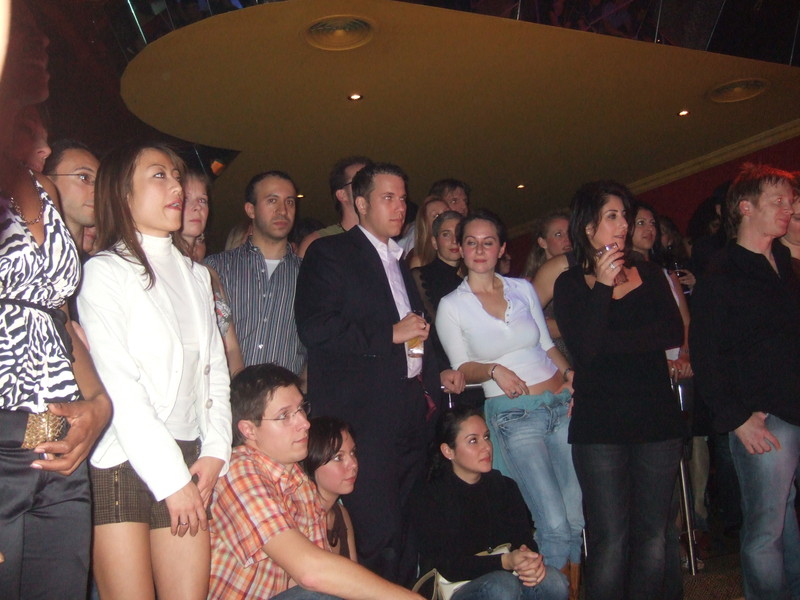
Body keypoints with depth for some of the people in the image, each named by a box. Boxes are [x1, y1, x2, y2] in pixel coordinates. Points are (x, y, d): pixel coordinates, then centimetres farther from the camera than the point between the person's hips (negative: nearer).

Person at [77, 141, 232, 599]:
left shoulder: (196, 275, 16)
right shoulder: (106, 271, -3)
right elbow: (119, 389, -11)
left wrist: (215, 452, 1)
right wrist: (172, 480, -12)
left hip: (189, 461, 5)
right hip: (122, 463, -5)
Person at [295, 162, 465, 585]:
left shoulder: (400, 261, 24)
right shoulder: (330, 253, 0)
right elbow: (314, 328, -14)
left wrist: (437, 374, 17)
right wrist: (390, 334, -11)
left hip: (413, 406, 7)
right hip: (365, 413, -7)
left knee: (409, 531, 11)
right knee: (379, 536, -9)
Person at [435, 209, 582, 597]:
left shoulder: (522, 288, 8)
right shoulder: (451, 306, -1)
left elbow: (547, 344, 15)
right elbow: (462, 368, 1)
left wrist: (569, 373, -1)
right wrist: (493, 369, -18)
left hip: (563, 404, 4)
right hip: (513, 416, -4)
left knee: (579, 516, 7)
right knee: (554, 525, -6)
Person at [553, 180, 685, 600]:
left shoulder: (649, 274, 13)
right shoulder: (570, 284, 3)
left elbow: (674, 333, -3)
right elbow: (583, 349, -11)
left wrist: (609, 342, -8)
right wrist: (602, 286, -12)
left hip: (657, 416, 3)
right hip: (599, 422, -3)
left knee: (653, 533, 8)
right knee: (609, 537, -1)